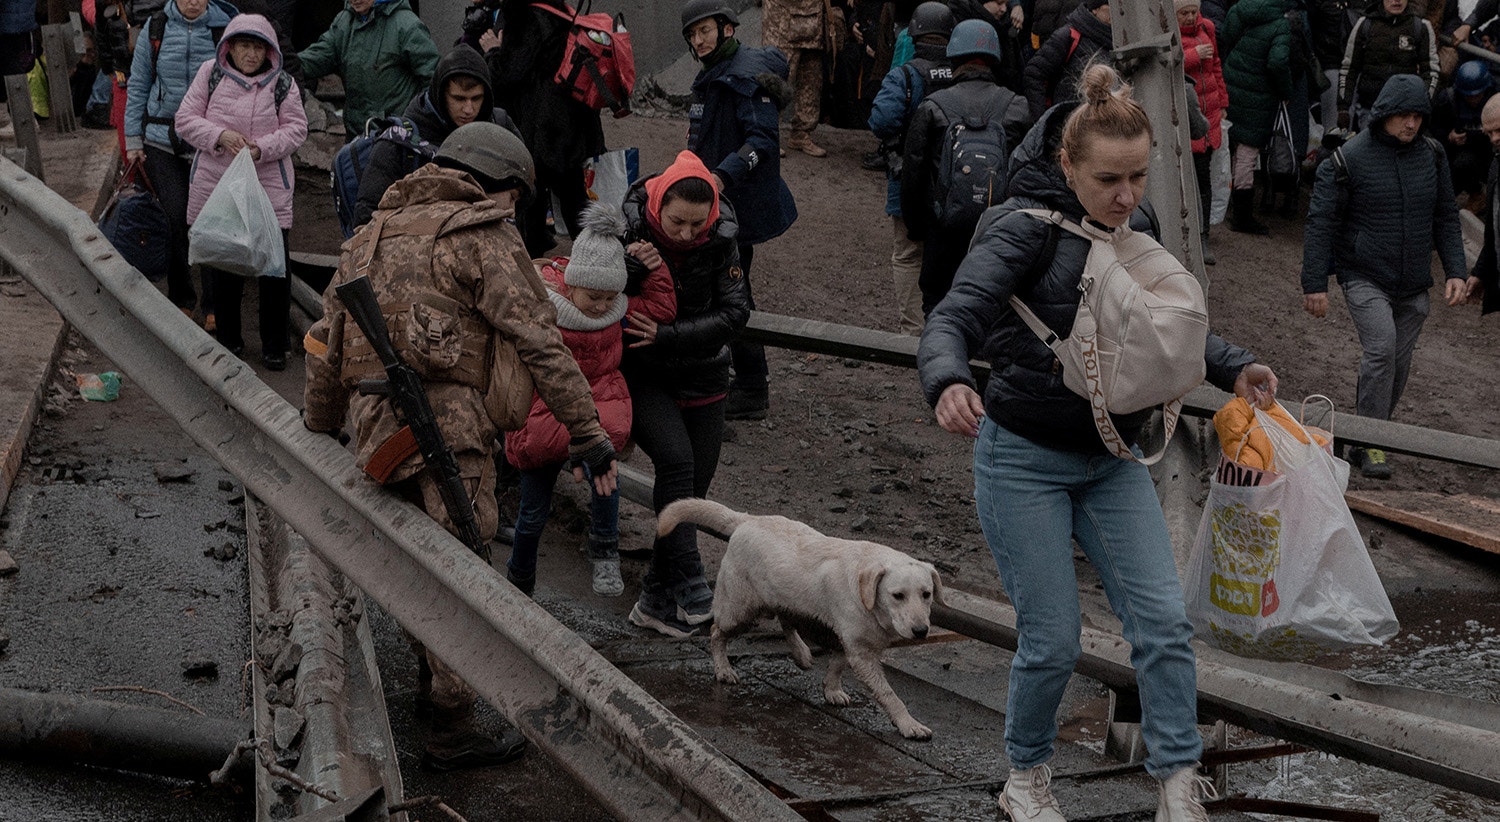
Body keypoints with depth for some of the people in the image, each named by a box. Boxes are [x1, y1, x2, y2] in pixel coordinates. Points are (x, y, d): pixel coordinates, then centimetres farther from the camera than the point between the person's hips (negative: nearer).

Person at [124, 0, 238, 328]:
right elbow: (138, 85, 10)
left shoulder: (226, 26, -4)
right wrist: (133, 139, 8)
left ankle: (214, 306, 9)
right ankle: (181, 299, 15)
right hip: (162, 142, 1)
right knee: (176, 218, -2)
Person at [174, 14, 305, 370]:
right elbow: (186, 119, 1)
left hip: (269, 186, -1)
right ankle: (228, 338, 26)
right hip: (215, 184, 1)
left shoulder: (282, 84, 2)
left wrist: (263, 148, -15)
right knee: (223, 264, 9)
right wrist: (219, 136, -16)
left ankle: (274, 345, 9)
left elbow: (296, 127, 1)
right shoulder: (210, 74, 2)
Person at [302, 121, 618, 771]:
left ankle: (433, 679, 39)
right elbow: (539, 341, -9)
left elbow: (324, 344, 25)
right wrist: (588, 433, -7)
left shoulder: (374, 235, 22)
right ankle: (452, 731, 2)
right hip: (449, 424, -8)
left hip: (379, 425, 8)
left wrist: (318, 431, 34)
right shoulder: (482, 237, -2)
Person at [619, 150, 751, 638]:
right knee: (676, 461, -24)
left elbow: (734, 311, -14)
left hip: (702, 375, 3)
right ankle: (690, 589, -21)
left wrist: (667, 335, -23)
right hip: (641, 374, -3)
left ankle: (657, 600, 16)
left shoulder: (721, 238, -11)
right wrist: (633, 268, -33)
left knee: (696, 482, 4)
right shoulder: (627, 230, -16)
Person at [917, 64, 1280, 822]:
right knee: (1053, 641, -2)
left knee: (1164, 622, -5)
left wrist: (1233, 367, 4)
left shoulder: (1135, 228, 4)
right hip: (1025, 460, -6)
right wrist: (948, 383, -49)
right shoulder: (1026, 227, -17)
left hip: (1112, 459, 6)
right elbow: (952, 319, -28)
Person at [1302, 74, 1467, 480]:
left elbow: (1446, 217, 13)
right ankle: (1369, 442, -16)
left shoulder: (1431, 155, 4)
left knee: (1398, 363, 7)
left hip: (1413, 286, 5)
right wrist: (1315, 283, -11)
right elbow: (1321, 222, -7)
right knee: (1381, 347, -23)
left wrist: (1456, 271, 3)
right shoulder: (1348, 159, -10)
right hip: (1364, 278, -5)